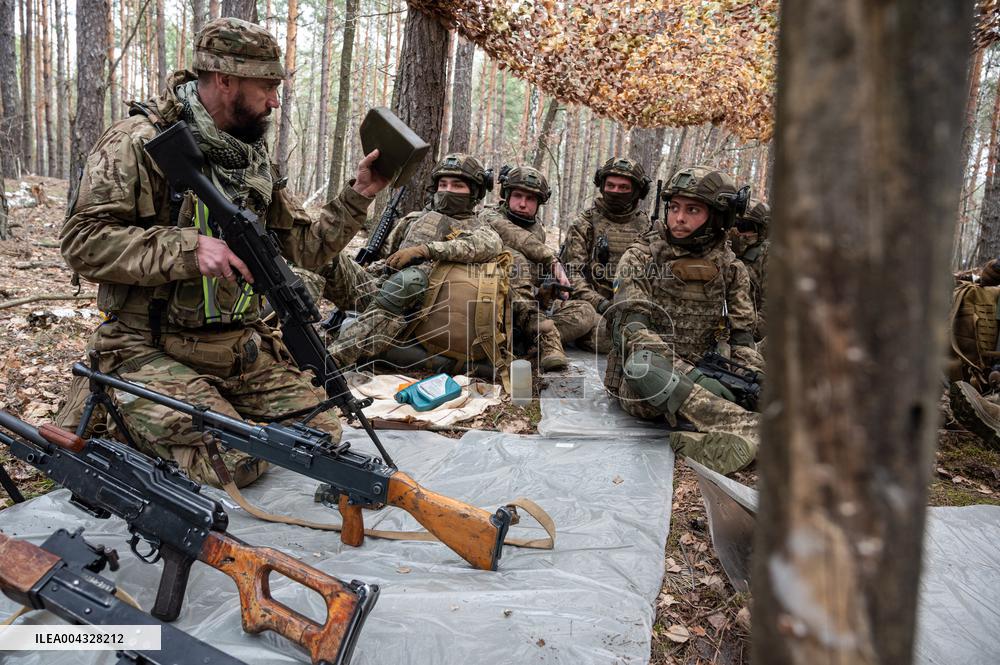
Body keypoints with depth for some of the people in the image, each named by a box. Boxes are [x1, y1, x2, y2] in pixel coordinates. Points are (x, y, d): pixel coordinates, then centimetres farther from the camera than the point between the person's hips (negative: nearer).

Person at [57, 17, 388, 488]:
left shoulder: (253, 158, 12)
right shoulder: (138, 142, -9)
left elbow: (306, 247, 13)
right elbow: (83, 242, -16)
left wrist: (358, 195, 1)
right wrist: (189, 249, -26)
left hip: (239, 342, 6)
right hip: (149, 347, -6)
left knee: (322, 433, -2)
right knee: (235, 462, -22)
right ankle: (120, 415, 7)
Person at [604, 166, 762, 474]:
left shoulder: (731, 268, 9)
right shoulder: (640, 258, -2)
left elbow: (741, 336, 10)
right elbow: (632, 328, -13)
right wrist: (691, 374, -27)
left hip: (706, 377, 4)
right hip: (642, 380, -3)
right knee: (643, 361, -38)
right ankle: (751, 429, -45)